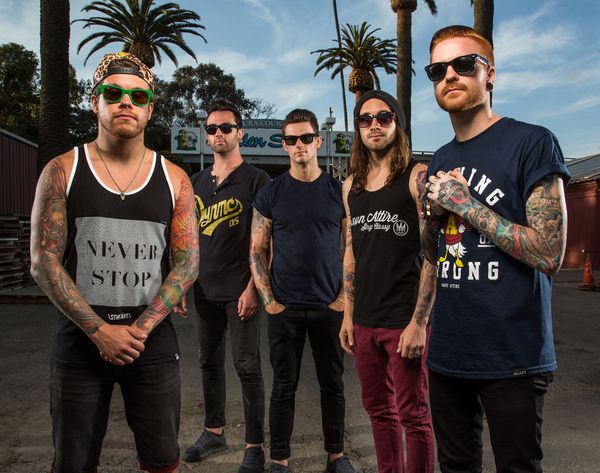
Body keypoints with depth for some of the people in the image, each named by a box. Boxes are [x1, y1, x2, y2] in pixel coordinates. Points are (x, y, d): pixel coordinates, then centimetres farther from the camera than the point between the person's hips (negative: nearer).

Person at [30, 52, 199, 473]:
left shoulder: (174, 179, 4)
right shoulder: (62, 171, 0)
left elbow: (187, 263, 1)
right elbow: (44, 263, -5)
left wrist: (142, 328, -11)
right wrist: (101, 331, -13)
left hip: (154, 342, 1)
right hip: (80, 342, -1)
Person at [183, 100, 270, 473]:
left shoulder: (256, 180, -4)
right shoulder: (198, 182, 14)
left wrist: (252, 287, -16)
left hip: (240, 290, -6)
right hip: (205, 289, 6)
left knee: (248, 367, 0)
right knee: (210, 363, 16)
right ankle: (214, 432, 33)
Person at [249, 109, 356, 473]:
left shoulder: (339, 191, 3)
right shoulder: (271, 194, 2)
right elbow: (257, 250, 3)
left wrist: (345, 296, -4)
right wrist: (268, 299, -5)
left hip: (330, 307, 1)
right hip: (284, 307, 0)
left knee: (333, 383, 11)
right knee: (284, 386, 8)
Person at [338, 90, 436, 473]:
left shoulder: (418, 176, -6)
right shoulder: (352, 184, 11)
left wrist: (419, 322, -15)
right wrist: (348, 316, 12)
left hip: (405, 319, -5)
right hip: (365, 321, 6)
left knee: (413, 416, 5)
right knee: (379, 410, 16)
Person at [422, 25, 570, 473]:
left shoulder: (532, 142, -10)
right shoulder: (441, 160, 10)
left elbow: (549, 254, -17)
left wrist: (465, 203, -16)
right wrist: (436, 213, -4)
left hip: (513, 357, -6)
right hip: (448, 352, 6)